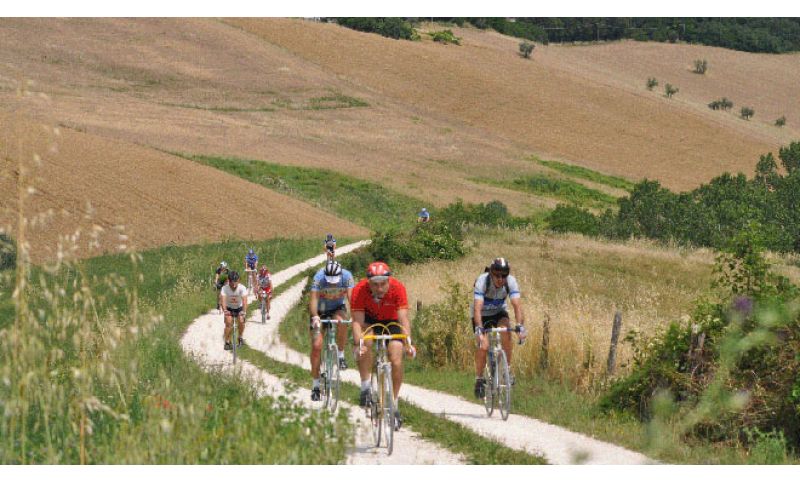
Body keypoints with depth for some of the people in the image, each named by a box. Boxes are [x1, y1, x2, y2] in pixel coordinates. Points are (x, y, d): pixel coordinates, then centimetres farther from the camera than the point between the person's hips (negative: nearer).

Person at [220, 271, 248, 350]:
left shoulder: (242, 288, -28)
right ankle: (227, 342, -6)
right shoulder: (225, 288, -26)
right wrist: (225, 310, -55)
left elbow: (244, 300, -37)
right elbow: (222, 300, -37)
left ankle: (240, 338, 4)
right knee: (229, 323, -18)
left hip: (239, 308, 0)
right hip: (229, 308, 0)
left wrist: (244, 311, -53)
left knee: (241, 321, -20)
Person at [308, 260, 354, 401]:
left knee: (341, 322, -35)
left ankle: (341, 355, -14)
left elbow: (351, 297, -35)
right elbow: (313, 299, -37)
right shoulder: (319, 277, -29)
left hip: (338, 308, 1)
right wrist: (315, 317, -54)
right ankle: (315, 385, 1)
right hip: (320, 310, -1)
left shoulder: (346, 276, -25)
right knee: (317, 346, -10)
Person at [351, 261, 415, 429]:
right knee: (365, 344, -33)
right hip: (369, 320, 0)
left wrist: (408, 343, -50)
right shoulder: (359, 290, -31)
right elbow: (358, 321, -34)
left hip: (391, 322, 0)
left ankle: (394, 406, 2)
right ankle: (365, 388, -20)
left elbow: (403, 319, -36)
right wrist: (359, 343, -51)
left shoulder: (397, 288, -31)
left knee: (396, 362, -14)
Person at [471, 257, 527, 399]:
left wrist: (520, 326, -47)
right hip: (482, 313, -2)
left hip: (499, 311, 2)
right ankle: (479, 379, 2)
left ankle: (507, 369, -12)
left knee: (506, 333, -28)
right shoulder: (482, 281, -33)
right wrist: (479, 330, -53)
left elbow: (517, 305, -33)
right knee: (483, 346, -18)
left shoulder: (511, 282, -26)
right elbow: (477, 308, -41)